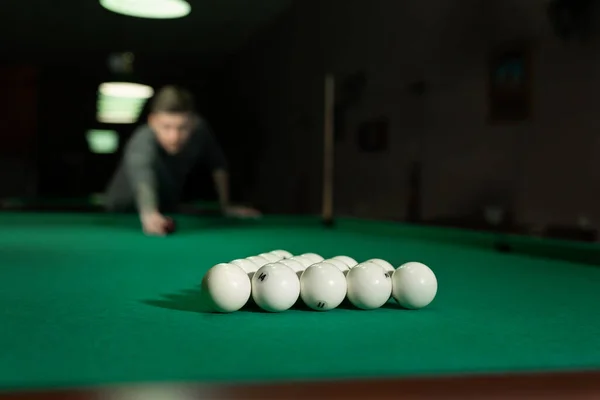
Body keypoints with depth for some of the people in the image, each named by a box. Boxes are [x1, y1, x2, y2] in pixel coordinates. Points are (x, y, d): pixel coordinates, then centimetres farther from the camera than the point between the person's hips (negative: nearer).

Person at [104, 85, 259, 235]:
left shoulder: (200, 129, -21)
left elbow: (218, 164, -1)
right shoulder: (142, 143, -37)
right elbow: (143, 181, -59)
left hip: (167, 209, 3)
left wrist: (226, 206, 0)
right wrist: (149, 214, -77)